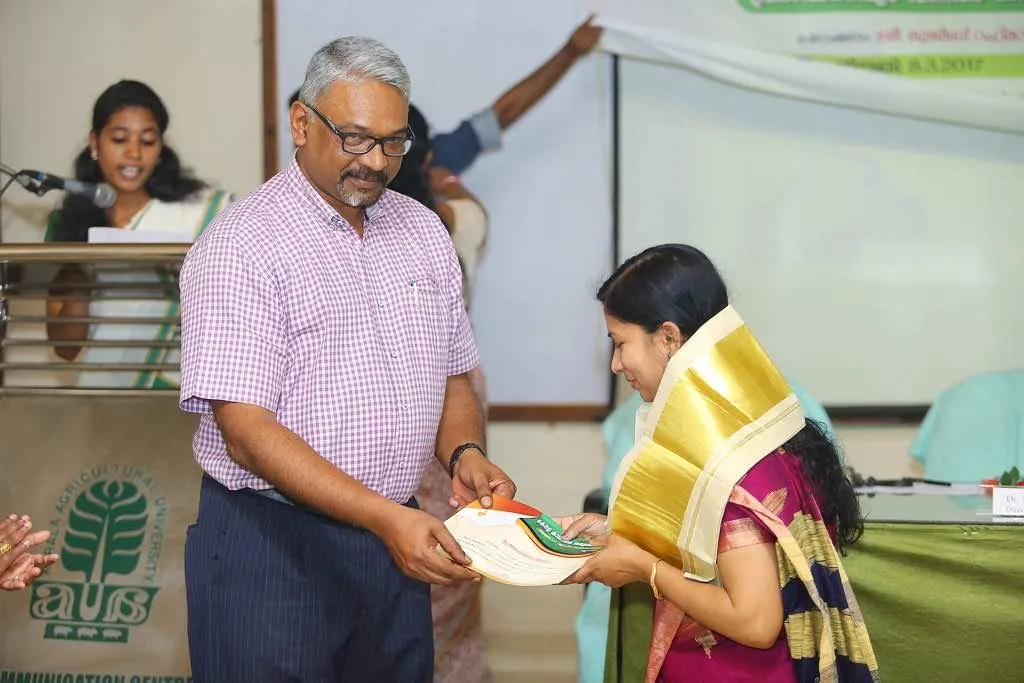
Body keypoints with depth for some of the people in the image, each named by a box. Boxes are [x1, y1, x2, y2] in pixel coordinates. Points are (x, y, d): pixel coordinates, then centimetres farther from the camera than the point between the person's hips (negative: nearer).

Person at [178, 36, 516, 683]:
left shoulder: (423, 232, 9)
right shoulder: (239, 246, -11)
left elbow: (453, 381, 17)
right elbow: (246, 430, -18)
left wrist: (465, 454, -6)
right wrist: (386, 517, -25)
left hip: (395, 539, 6)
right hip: (268, 545, -5)